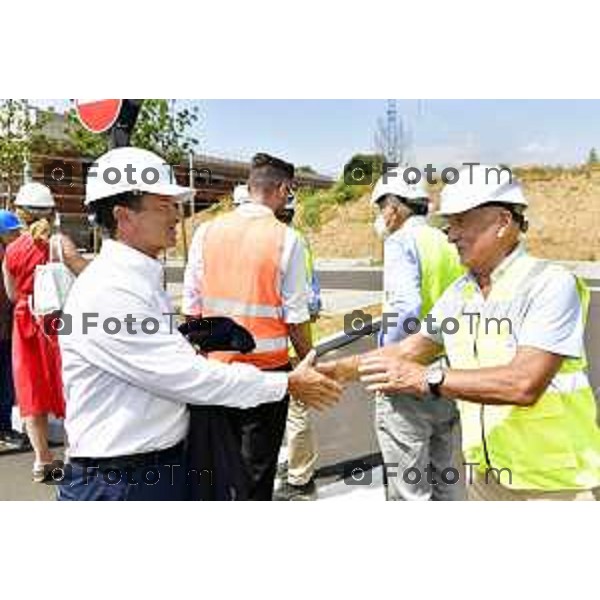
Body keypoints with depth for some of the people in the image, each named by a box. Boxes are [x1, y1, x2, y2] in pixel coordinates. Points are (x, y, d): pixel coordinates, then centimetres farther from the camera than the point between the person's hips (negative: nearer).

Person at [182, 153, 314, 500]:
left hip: (213, 365, 4)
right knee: (257, 471, 10)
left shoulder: (207, 232, 1)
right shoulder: (286, 239, -9)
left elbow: (192, 306, 5)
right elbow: (295, 316, -9)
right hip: (267, 367, -3)